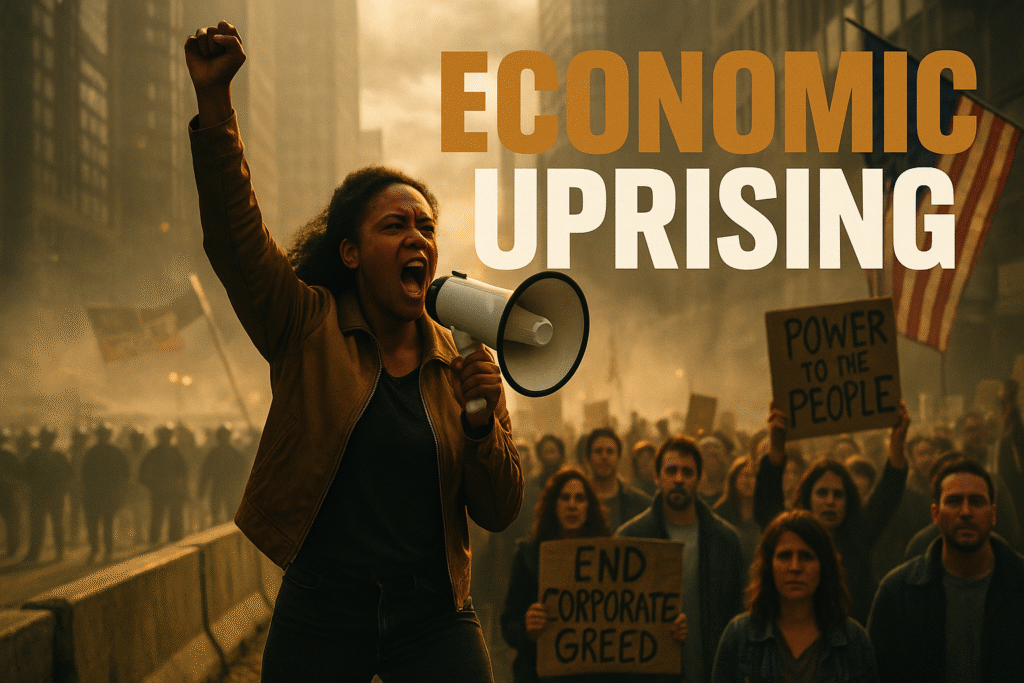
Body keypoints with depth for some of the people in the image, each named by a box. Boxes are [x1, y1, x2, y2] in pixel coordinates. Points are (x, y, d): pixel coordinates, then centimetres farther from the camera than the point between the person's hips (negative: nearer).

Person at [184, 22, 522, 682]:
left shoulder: (464, 365, 4)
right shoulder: (308, 329, 0)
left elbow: (499, 512, 5)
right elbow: (234, 233, -14)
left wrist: (481, 422, -14)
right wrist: (214, 101, -24)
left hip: (433, 617, 2)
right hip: (320, 610, -1)